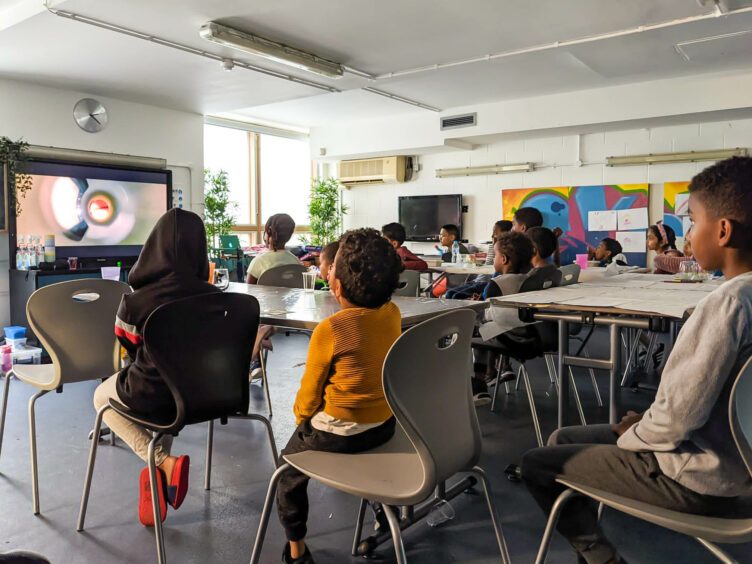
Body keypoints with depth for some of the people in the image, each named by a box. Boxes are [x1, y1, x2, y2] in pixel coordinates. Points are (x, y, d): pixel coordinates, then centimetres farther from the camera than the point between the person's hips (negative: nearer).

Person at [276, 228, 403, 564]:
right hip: (385, 426, 6)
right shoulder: (392, 314, -10)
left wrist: (301, 416, 8)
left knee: (289, 469, 21)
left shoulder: (329, 330, -25)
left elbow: (309, 394, -12)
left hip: (338, 434, -6)